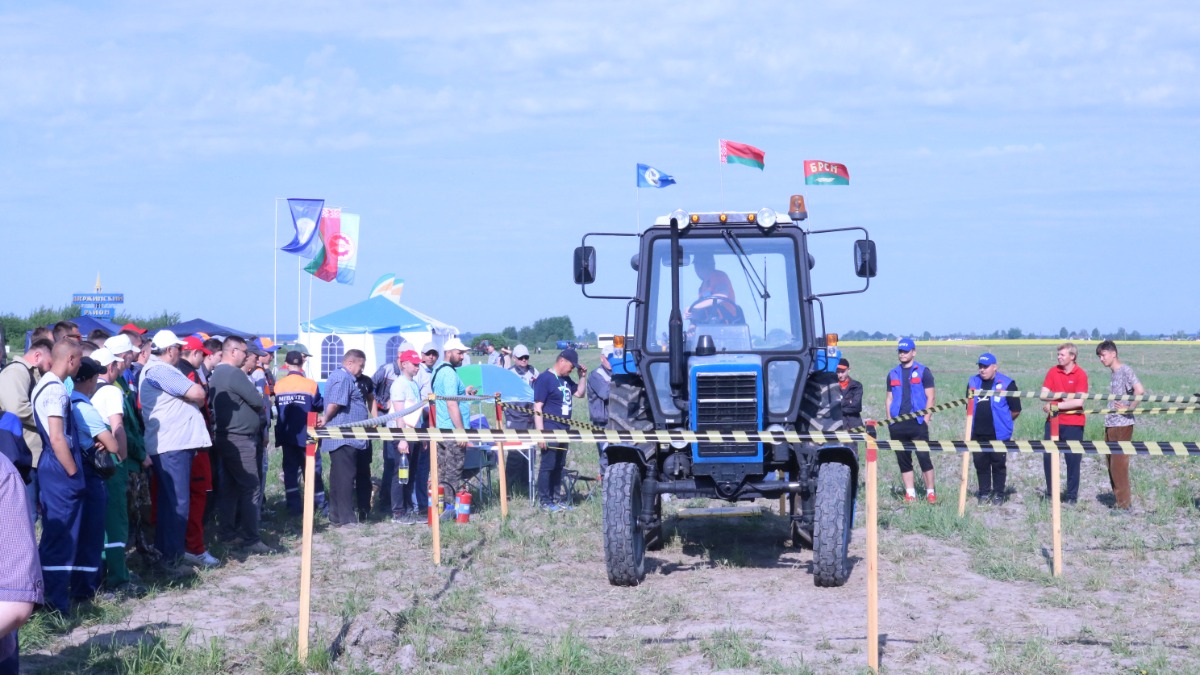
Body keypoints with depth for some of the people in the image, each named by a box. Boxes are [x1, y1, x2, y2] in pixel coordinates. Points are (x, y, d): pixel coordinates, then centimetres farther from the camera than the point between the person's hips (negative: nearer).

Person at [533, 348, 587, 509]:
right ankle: (544, 500, 2)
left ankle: (555, 499, 19)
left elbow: (580, 393, 25)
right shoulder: (545, 378, -12)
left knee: (559, 466, 11)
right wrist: (540, 433, -21)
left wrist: (583, 376, 10)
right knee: (548, 465, -4)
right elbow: (537, 408, -16)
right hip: (550, 430, -8)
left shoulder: (565, 379, 13)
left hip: (563, 430, 8)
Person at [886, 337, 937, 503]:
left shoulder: (923, 372, 2)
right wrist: (890, 421, 9)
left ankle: (930, 492, -2)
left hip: (917, 423, -5)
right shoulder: (893, 374, 15)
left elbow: (930, 398, -1)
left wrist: (926, 419, -9)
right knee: (903, 459, 5)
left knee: (924, 457, -8)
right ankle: (910, 492, 11)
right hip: (897, 425, 5)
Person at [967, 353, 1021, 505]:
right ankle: (984, 493, 19)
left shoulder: (1006, 383, -7)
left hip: (999, 434, -4)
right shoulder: (973, 382, 8)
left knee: (999, 464, 4)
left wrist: (1002, 421, 7)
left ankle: (999, 494, 14)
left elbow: (1016, 410, -2)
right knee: (980, 464, 9)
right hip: (977, 433, 4)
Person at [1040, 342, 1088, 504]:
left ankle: (1072, 495, 10)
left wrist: (1055, 404, -13)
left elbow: (1079, 401, -16)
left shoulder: (1080, 375, -7)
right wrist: (1062, 395, -15)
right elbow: (1043, 395, -1)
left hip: (1073, 424, -4)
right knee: (1048, 456, 4)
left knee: (1073, 459, 1)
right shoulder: (1053, 372, 5)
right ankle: (1050, 492, 16)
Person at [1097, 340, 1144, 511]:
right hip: (1111, 424, 9)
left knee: (1119, 464, -6)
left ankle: (1124, 504, 0)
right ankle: (1120, 501, 21)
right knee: (1112, 464, 13)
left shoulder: (1125, 370, -10)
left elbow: (1139, 390, -23)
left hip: (1122, 425, -9)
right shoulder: (1113, 374, 16)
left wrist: (1129, 408, -16)